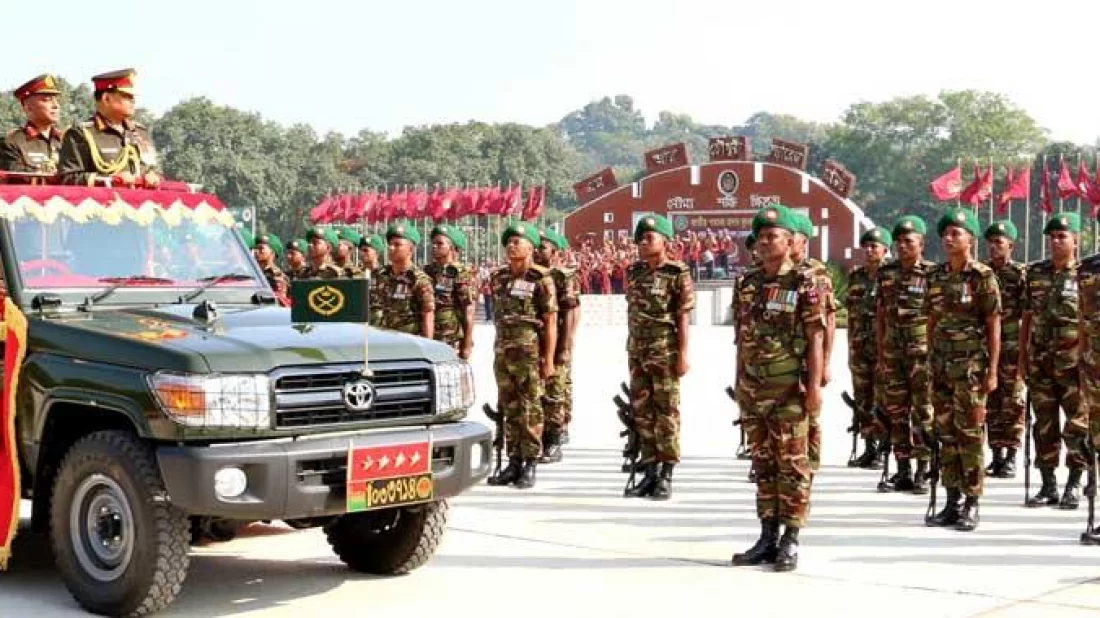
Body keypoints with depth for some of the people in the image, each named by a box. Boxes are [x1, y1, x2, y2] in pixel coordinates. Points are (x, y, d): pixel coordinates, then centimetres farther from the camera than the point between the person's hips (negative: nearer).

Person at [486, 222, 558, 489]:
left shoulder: (541, 279, -5)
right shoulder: (498, 278, 12)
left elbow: (551, 322, -7)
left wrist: (548, 359, -12)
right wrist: (496, 349, 15)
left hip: (529, 351, -6)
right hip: (502, 350, 6)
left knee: (530, 408, -3)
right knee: (509, 408, 9)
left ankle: (530, 464, 3)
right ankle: (514, 462, 17)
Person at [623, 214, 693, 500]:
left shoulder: (677, 273, -7)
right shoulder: (634, 272, 11)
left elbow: (684, 317, -9)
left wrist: (683, 353, -13)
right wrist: (630, 348, 14)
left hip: (665, 351, -6)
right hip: (637, 351, 6)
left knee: (666, 411, -1)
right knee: (642, 411, 9)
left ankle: (666, 476, 5)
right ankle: (650, 472, 18)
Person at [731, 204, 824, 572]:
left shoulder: (804, 283, -6)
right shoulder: (748, 284, 11)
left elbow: (815, 338, -9)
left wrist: (814, 384, -14)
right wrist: (740, 381, 15)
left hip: (790, 387, -6)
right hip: (755, 387, 6)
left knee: (792, 463, 0)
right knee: (763, 462, 10)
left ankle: (791, 540, 5)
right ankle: (768, 537, 18)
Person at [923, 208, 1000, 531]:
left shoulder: (983, 277, -6)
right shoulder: (936, 277, 10)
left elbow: (994, 326, -6)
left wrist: (992, 370, -11)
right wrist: (930, 361, 12)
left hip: (971, 365, -5)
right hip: (941, 364, 6)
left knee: (970, 434, -2)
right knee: (946, 433, 9)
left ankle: (971, 505, 5)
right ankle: (953, 502, 17)